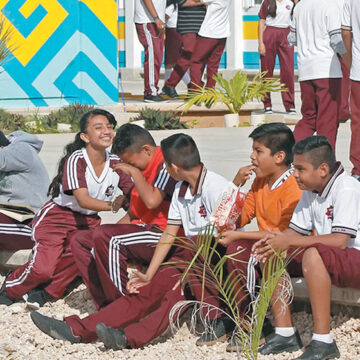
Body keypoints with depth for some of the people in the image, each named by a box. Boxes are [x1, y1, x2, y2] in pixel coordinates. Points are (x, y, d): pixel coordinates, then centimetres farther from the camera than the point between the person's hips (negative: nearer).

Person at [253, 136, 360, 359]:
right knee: (271, 254, 0)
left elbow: (339, 241, -29)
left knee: (314, 254, -37)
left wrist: (289, 242, -28)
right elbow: (296, 231, 8)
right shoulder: (310, 191, 7)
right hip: (330, 264, 9)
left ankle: (323, 340, -34)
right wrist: (279, 239, -16)